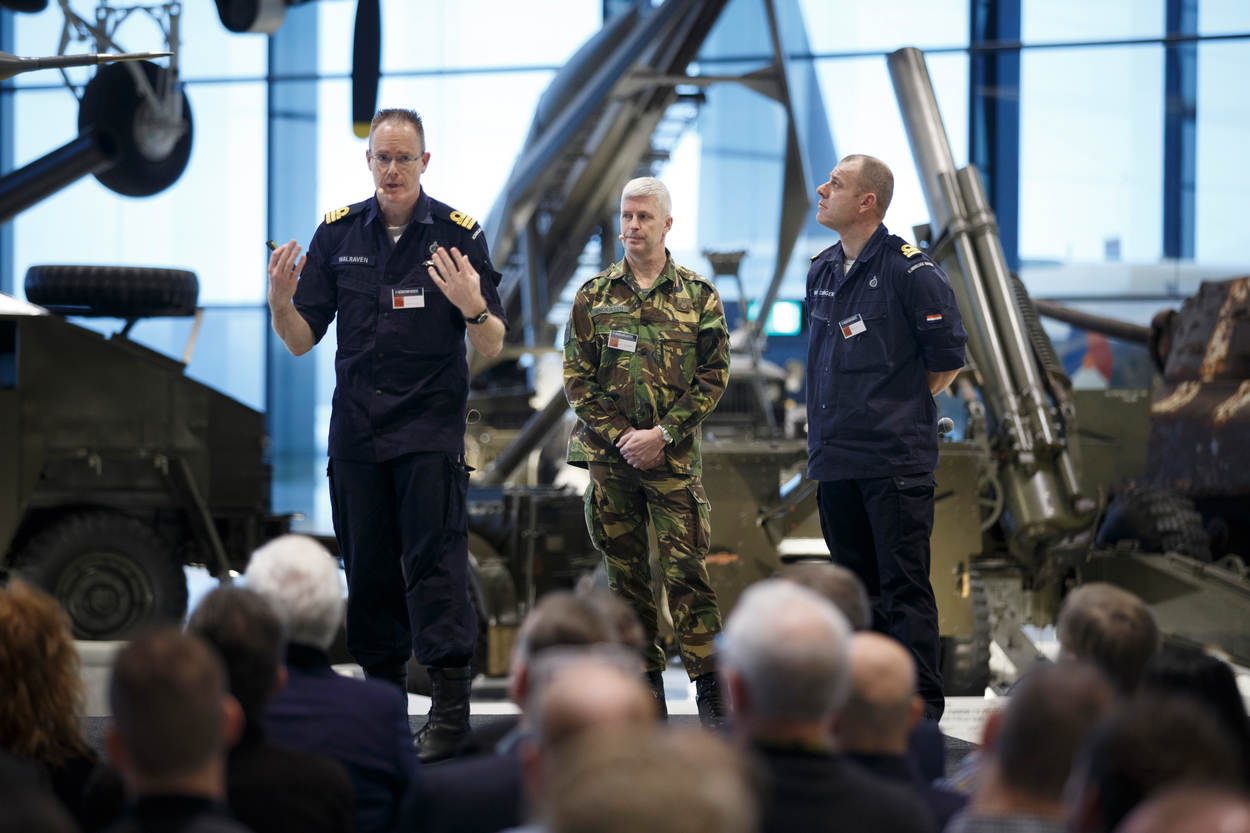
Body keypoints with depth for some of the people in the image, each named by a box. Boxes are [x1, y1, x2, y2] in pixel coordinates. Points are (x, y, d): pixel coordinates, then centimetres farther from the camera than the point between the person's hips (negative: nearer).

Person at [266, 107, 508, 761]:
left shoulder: (458, 235, -2)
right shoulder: (337, 234, 6)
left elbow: (492, 348, -2)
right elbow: (301, 341, 8)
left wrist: (474, 309, -23)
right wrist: (281, 302, -13)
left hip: (431, 428, -3)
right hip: (356, 429, 4)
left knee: (434, 560, -8)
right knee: (367, 567, 7)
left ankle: (450, 702, -7)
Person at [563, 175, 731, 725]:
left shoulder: (699, 296, 4)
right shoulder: (594, 296, 8)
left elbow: (713, 376, 1)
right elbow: (577, 377, 5)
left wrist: (662, 433, -10)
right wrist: (622, 437, -7)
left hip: (674, 455, -2)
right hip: (608, 455, 2)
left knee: (685, 570, -8)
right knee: (625, 572, 6)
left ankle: (711, 690, -5)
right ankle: (644, 687, 13)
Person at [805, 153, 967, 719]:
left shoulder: (909, 271, -10)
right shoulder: (821, 271, 12)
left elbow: (948, 358, -6)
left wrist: (898, 409, 1)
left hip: (895, 457, -7)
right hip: (835, 456, 7)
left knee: (904, 586, -6)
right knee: (855, 583, 14)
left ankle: (920, 706, -2)